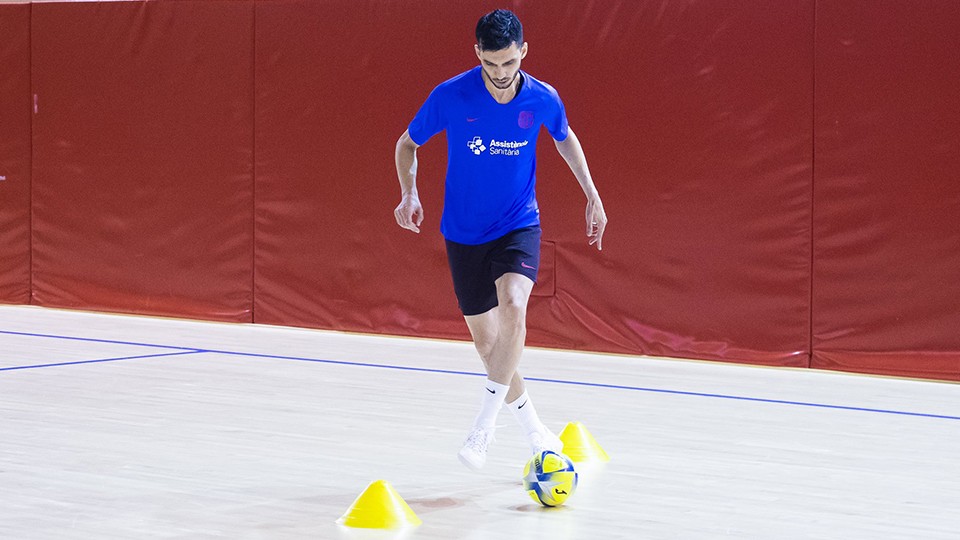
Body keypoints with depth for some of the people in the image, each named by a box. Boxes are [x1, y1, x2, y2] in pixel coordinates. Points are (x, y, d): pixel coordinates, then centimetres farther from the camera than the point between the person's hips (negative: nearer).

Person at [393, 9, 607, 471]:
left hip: (519, 225, -1)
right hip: (464, 233, 1)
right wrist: (409, 194, -15)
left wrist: (592, 196, 10)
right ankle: (535, 433, 26)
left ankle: (482, 429, -23)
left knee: (512, 307, -29)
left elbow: (565, 138, 13)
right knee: (486, 340, 5)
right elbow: (408, 144, 1)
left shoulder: (543, 100, -11)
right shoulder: (450, 96, -16)